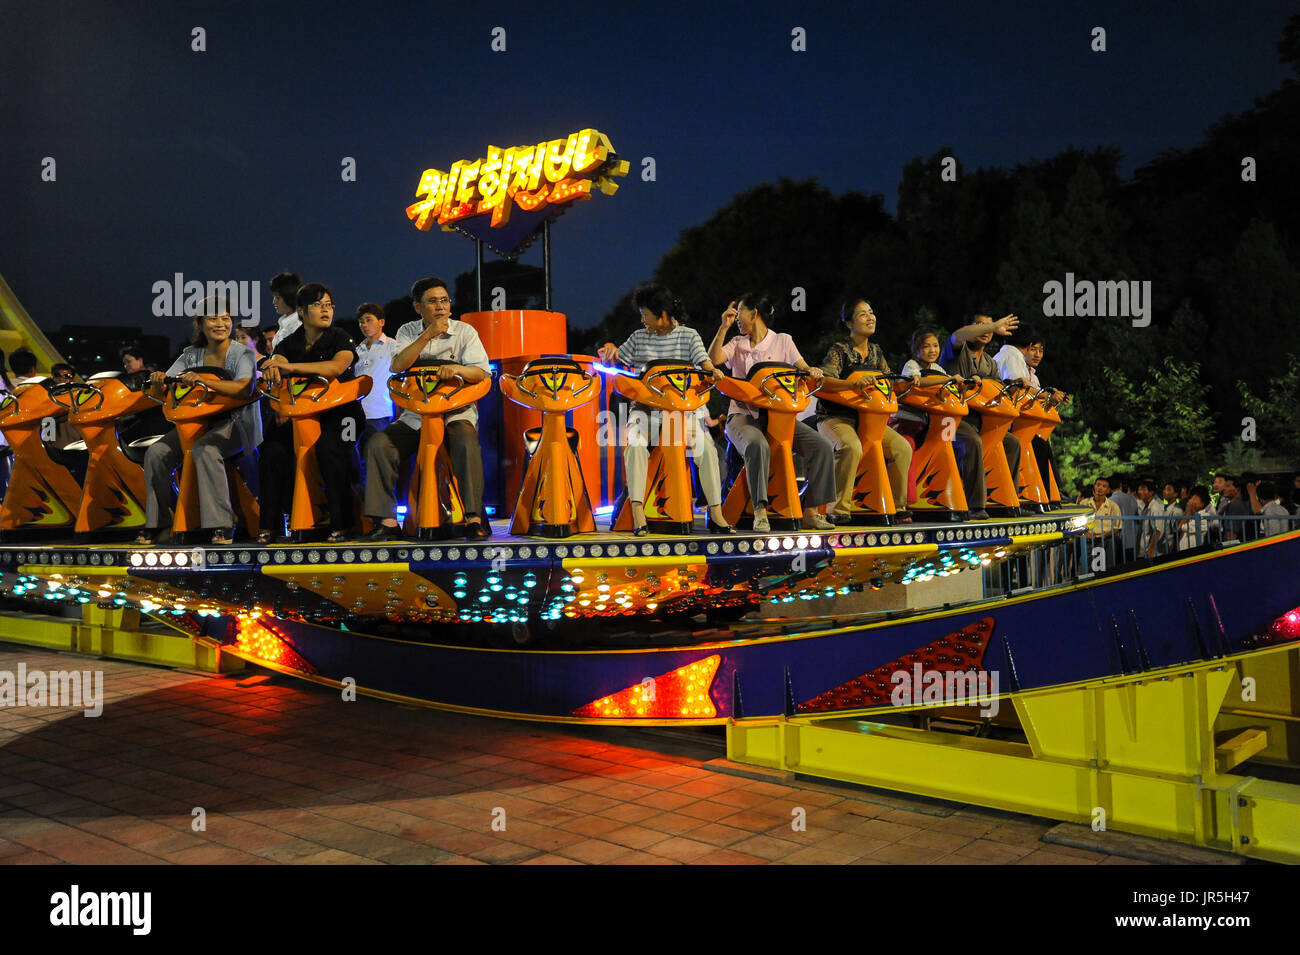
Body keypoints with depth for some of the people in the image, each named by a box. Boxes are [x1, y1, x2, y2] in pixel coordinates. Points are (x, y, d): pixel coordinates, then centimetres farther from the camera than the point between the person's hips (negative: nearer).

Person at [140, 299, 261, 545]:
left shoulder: (243, 354, -6)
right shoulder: (191, 355, 8)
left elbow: (244, 388, -26)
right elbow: (161, 392, 5)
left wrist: (203, 381, -35)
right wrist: (157, 381, -20)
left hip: (234, 421, -5)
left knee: (205, 450, -34)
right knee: (157, 452, -15)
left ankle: (222, 525, -30)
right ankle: (154, 522, -2)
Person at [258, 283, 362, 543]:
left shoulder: (340, 338, 0)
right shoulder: (289, 343, 12)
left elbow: (336, 367, -21)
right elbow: (277, 361, -6)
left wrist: (290, 366, -28)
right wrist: (273, 367, -33)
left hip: (339, 411, -4)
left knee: (328, 447, -32)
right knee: (273, 448, -20)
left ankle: (341, 524, -24)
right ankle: (269, 525, -9)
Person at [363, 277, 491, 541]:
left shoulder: (465, 332, 2)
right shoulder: (408, 332, 8)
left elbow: (481, 372, -9)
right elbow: (397, 366, -10)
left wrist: (457, 368, -31)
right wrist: (427, 335, -17)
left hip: (456, 412, -3)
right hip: (414, 416, 3)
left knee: (466, 444, -34)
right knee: (377, 444, -18)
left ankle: (475, 518, -29)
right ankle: (386, 521, -14)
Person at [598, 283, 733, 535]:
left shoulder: (688, 335, 6)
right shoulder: (639, 337, 13)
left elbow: (702, 360, -7)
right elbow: (617, 360, 16)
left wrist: (712, 371, -30)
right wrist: (611, 349, -7)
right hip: (646, 406, 1)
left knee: (706, 448, -22)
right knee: (635, 445, -29)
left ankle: (716, 515, -12)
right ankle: (637, 514, -27)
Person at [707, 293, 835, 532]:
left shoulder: (782, 341, 11)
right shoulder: (737, 344, 14)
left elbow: (804, 369, 6)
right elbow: (713, 359, -3)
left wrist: (813, 372, -17)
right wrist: (724, 327, -5)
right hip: (744, 414, -1)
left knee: (822, 447, -18)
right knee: (758, 446, -37)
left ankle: (810, 512, -11)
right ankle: (760, 511, -33)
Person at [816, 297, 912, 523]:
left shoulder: (875, 351, 12)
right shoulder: (840, 350, -9)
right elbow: (823, 381, -24)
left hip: (866, 417, 7)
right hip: (835, 417, -6)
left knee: (902, 447, -10)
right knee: (852, 447, -36)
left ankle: (897, 506, 4)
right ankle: (839, 510, -28)